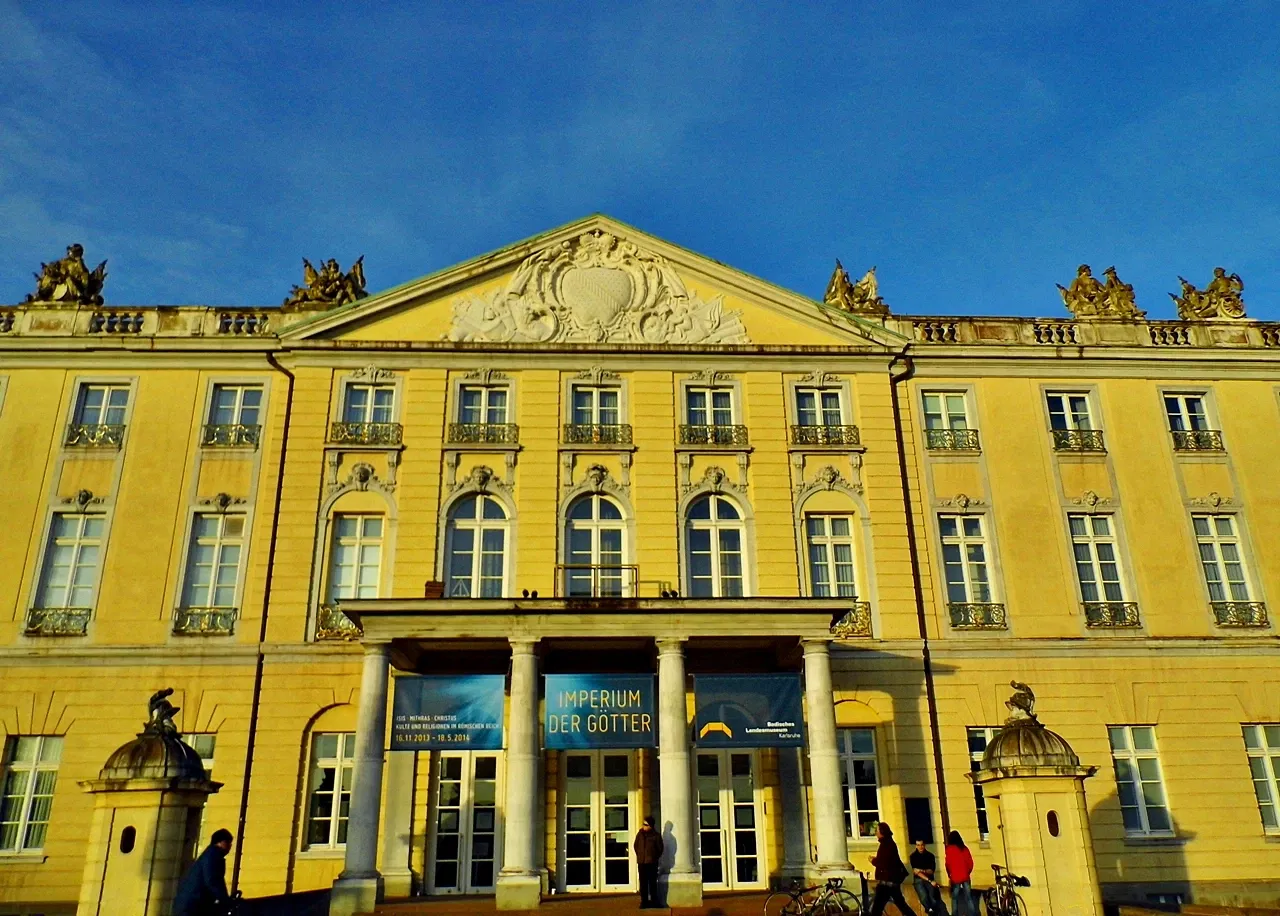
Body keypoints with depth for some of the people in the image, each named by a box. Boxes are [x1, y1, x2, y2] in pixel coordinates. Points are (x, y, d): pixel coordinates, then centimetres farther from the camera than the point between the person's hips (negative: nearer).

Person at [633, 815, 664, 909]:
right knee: (643, 883, 5)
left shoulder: (656, 835, -4)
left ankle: (654, 901, 5)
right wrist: (639, 856, 10)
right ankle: (644, 901, 10)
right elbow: (636, 846, 16)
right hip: (641, 862, 3)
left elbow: (660, 848, 3)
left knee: (652, 882, -1)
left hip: (652, 862, -3)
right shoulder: (640, 834, 5)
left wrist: (655, 858, 4)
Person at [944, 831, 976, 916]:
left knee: (955, 899, 5)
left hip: (955, 878, -3)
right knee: (968, 898, 8)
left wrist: (949, 875, 10)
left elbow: (948, 863, -5)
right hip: (966, 877, 4)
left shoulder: (949, 849, -5)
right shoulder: (964, 848, 5)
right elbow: (970, 862, 5)